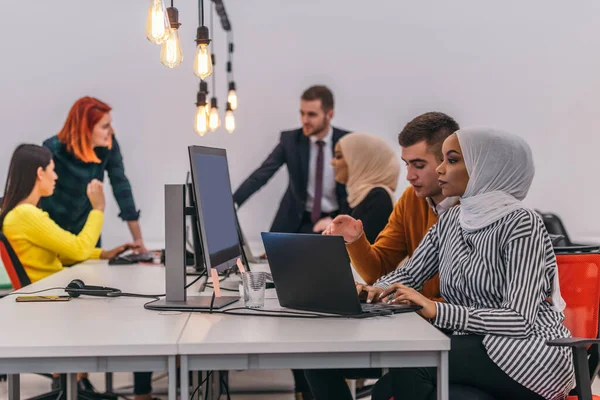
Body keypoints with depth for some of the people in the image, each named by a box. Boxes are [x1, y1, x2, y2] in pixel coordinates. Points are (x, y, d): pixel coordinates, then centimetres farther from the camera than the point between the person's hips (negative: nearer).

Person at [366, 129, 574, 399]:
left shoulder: (520, 223, -13)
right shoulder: (451, 221, 9)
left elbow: (520, 321, -20)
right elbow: (408, 275, 16)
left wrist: (436, 311, -29)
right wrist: (380, 289, -8)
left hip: (530, 355, -6)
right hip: (476, 346, 6)